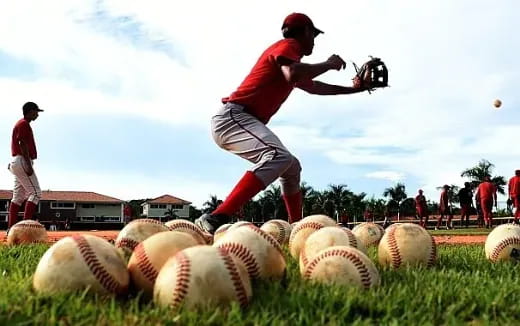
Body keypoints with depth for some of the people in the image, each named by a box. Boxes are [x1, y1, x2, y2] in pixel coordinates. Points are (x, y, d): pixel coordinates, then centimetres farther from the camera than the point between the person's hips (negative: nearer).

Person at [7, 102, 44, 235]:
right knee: (35, 192, -13)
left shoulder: (21, 124, 23)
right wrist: (29, 165, -24)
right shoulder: (24, 124, -8)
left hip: (16, 163, 11)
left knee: (18, 196, 8)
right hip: (22, 161, -11)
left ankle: (11, 228, 6)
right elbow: (23, 144, -18)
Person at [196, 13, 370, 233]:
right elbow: (293, 75, -25)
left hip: (243, 122, 11)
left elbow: (313, 87, 42)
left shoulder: (288, 51, 27)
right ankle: (214, 220, -45)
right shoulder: (288, 45, -2)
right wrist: (328, 64, -9)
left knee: (292, 167, 20)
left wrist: (353, 89, 48)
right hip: (233, 117, -11)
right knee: (279, 156, -34)